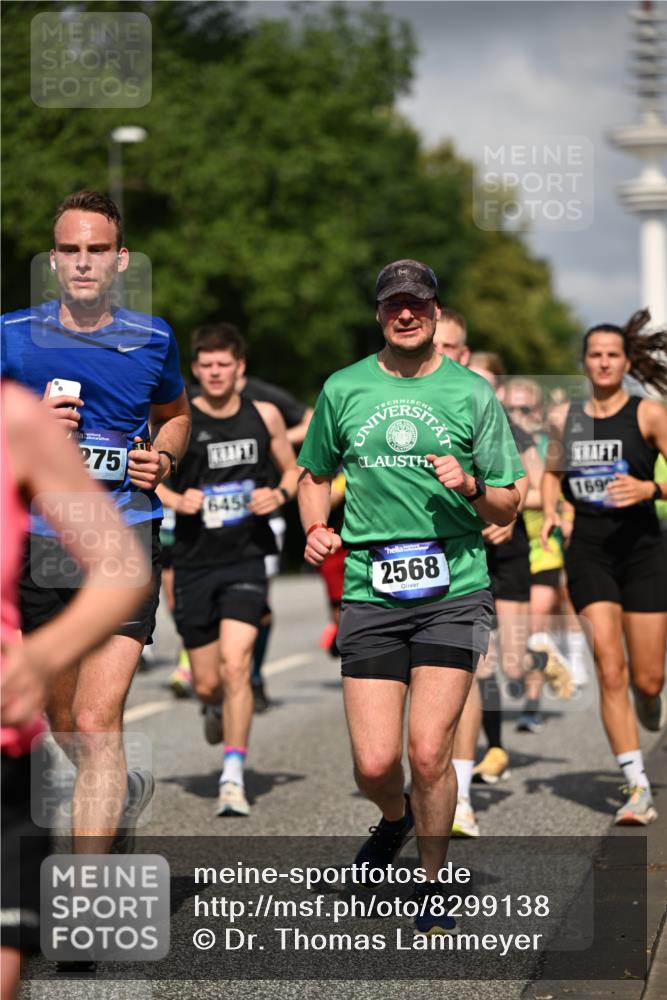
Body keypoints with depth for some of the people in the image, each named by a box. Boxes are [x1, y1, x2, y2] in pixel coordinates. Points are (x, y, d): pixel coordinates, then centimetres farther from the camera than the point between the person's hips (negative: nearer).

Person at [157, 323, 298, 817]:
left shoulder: (265, 417, 3)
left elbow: (294, 471, 16)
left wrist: (280, 494, -5)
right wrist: (174, 499, -15)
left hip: (246, 559, 0)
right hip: (194, 563, 0)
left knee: (235, 666, -18)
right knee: (207, 682, 7)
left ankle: (233, 778, -14)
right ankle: (216, 708, 45)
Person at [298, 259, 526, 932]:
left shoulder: (472, 393, 4)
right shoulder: (343, 390, 8)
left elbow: (508, 506, 8)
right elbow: (315, 475, 23)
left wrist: (472, 486, -13)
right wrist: (315, 529, 4)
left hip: (454, 591, -1)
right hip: (370, 593, 1)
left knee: (428, 754, -10)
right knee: (374, 765, -3)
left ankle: (433, 881, 14)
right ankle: (396, 817, 34)